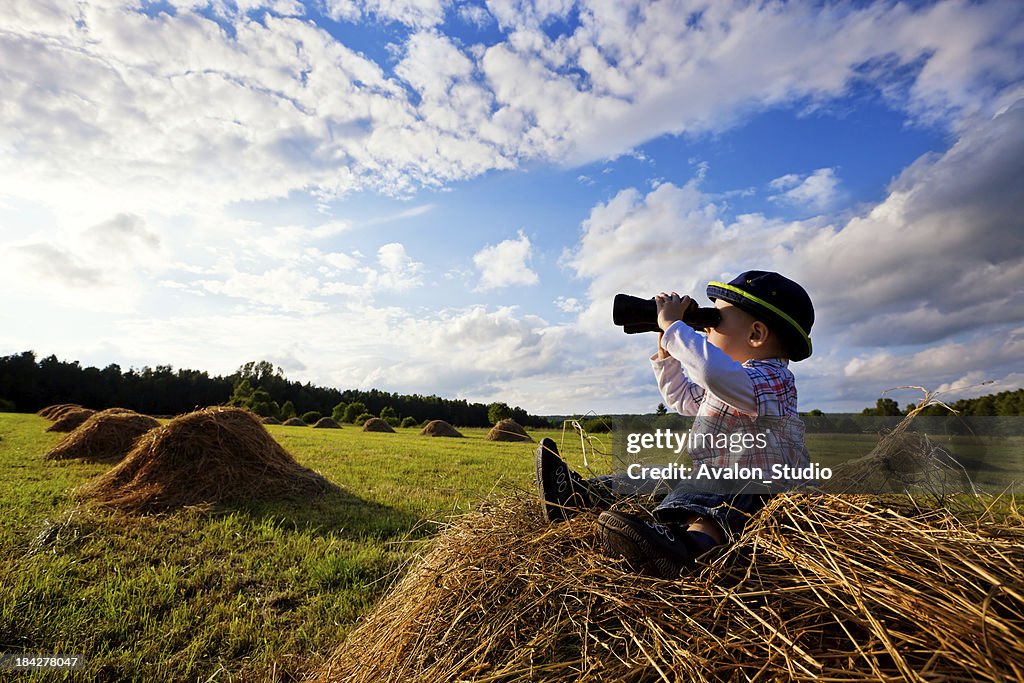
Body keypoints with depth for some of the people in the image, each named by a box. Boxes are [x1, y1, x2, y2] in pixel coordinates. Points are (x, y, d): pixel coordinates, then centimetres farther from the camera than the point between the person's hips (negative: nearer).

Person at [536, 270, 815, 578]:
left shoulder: (771, 379, -18)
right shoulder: (737, 379, 18)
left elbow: (715, 374, -43)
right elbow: (682, 398, 30)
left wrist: (672, 325, -31)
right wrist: (665, 351, 17)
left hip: (758, 492, -11)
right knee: (655, 479, 9)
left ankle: (693, 542, -70)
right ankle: (578, 493, 13)